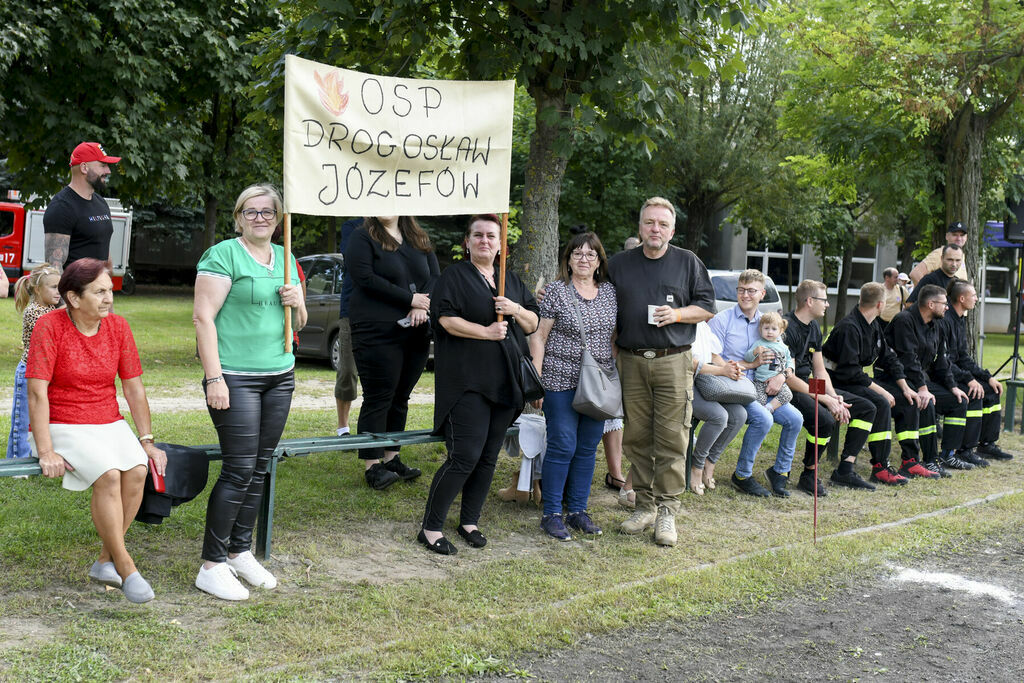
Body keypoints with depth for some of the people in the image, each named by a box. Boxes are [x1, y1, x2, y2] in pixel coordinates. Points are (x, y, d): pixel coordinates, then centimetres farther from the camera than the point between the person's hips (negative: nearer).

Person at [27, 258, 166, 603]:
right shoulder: (50, 325, -11)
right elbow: (37, 393, -14)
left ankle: (106, 561, -10)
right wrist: (46, 452, -20)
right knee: (109, 474, -30)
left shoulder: (117, 326, 3)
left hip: (109, 424, 5)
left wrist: (147, 441, 1)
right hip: (63, 427, -4)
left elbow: (134, 388, 6)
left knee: (137, 469, -24)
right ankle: (125, 567, -17)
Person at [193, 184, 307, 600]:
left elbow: (299, 324, 22)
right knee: (239, 470, -8)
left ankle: (240, 553, 22)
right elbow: (203, 317, -12)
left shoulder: (285, 259, 16)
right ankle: (212, 566, 0)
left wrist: (297, 303, -1)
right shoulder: (224, 255, -6)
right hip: (235, 378, -7)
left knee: (259, 469, 10)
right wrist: (214, 378, -18)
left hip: (279, 376, 7)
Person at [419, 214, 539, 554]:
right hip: (467, 381, -6)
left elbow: (533, 324, 16)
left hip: (505, 382, 6)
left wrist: (516, 309, -4)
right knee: (465, 456, -12)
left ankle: (469, 521, 22)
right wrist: (487, 332, -14)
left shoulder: (512, 281, 18)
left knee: (489, 456, 9)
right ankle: (430, 528, -3)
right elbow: (446, 319, -12)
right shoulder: (454, 275, 0)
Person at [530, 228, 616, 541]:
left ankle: (578, 511, 19)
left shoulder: (610, 292, 10)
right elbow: (538, 337, -4)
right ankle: (551, 514, 5)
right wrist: (536, 380, -9)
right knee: (562, 446, -4)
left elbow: (616, 337, 17)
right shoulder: (556, 291, -4)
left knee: (588, 448, 9)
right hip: (562, 382, -5)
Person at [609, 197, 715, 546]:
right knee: (637, 437, 5)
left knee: (671, 438, -5)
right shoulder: (618, 264, 12)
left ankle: (667, 511, 1)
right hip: (631, 362, 2)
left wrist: (677, 314, -9)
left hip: (674, 362, -2)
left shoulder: (688, 262, 8)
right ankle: (644, 506, 15)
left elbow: (707, 306, 8)